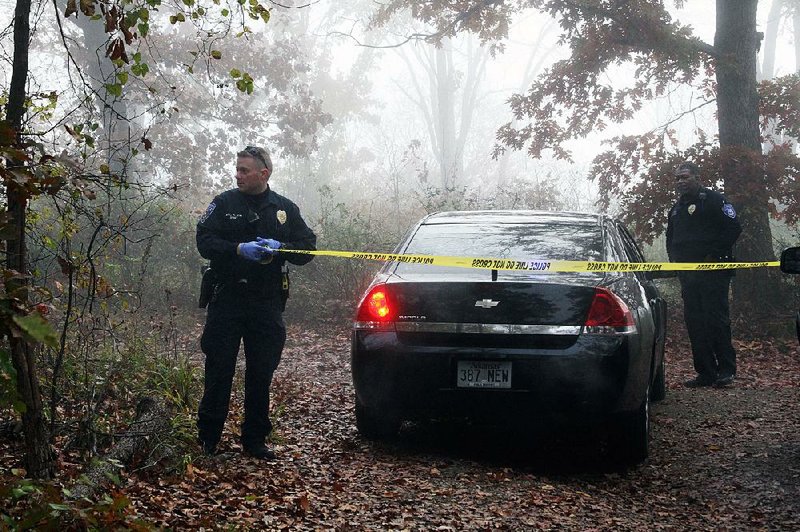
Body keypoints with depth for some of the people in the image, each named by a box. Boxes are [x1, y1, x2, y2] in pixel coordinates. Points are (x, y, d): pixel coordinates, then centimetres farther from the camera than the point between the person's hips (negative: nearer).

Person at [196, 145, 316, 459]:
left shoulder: (286, 209, 10)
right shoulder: (224, 203, 4)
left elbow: (308, 248, 6)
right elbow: (204, 242, -5)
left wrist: (280, 248, -14)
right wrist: (239, 249, -21)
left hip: (267, 304, 2)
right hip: (227, 301, -2)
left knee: (261, 374, 7)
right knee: (219, 369, 0)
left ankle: (255, 440, 18)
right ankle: (208, 439, 9)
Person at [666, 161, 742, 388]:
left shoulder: (713, 199, -3)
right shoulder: (676, 208, 20)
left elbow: (733, 228, -11)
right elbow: (671, 239, 30)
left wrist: (714, 255, -14)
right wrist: (675, 258, 12)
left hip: (713, 271, -7)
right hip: (687, 275, 8)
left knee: (716, 319, -9)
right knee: (694, 322, 4)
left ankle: (726, 369, -2)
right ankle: (705, 372, 8)